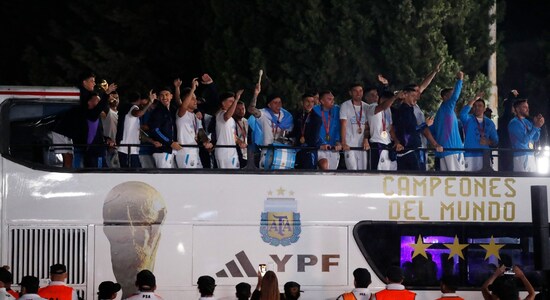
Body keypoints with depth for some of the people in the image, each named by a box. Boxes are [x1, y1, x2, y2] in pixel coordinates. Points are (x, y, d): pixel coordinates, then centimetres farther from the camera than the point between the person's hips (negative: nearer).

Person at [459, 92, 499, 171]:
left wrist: (488, 142, -7)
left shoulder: (489, 123, 16)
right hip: (470, 155, -3)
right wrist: (474, 99, -20)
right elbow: (463, 114, -18)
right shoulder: (468, 119, 7)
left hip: (485, 155, 3)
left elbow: (495, 141, 16)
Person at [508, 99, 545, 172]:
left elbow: (535, 139, 14)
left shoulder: (527, 122, 16)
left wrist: (538, 126, 0)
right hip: (521, 157, -8)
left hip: (531, 156, 8)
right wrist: (535, 127, -14)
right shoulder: (514, 123, -8)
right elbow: (524, 140, -17)